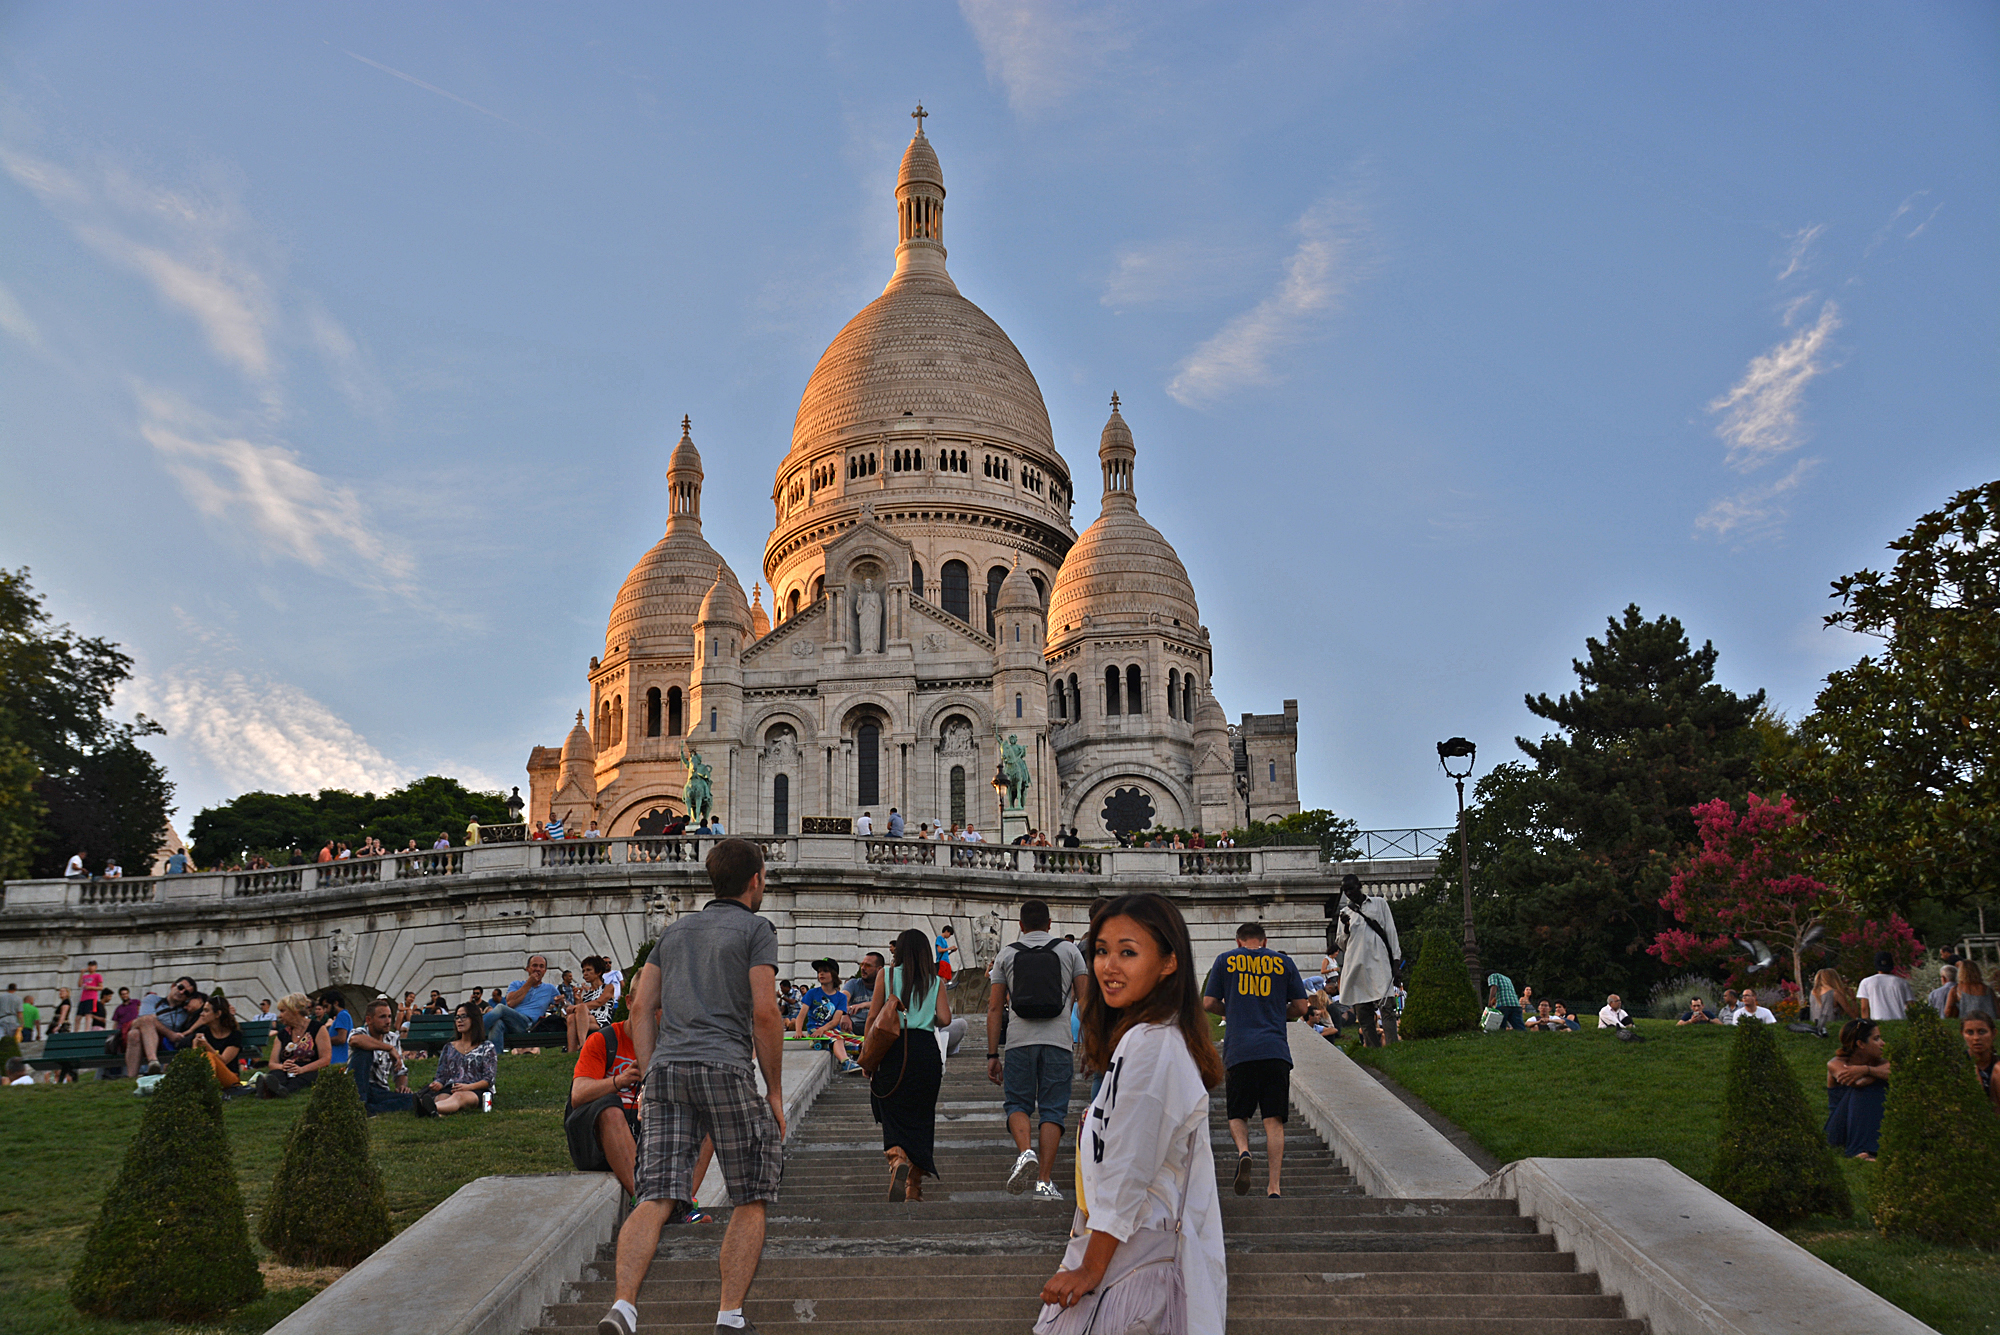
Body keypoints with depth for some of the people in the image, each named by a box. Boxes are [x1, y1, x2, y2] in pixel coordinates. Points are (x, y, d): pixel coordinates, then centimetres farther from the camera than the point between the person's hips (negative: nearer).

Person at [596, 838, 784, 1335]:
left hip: (666, 1068, 5)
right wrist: (775, 1092, 3)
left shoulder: (675, 928, 23)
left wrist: (651, 1079, 16)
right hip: (724, 1068, -5)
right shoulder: (755, 928, 5)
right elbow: (764, 1014, -3)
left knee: (656, 1199, -2)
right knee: (750, 1201, 8)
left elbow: (642, 1006, 16)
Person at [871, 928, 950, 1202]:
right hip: (926, 1049, 2)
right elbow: (945, 1019, 0)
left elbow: (873, 1017, 1)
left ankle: (898, 1161, -30)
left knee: (894, 1116, 0)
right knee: (921, 1117, 11)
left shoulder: (886, 974, 4)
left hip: (894, 1048, -2)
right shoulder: (934, 981, 8)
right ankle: (914, 1187, 12)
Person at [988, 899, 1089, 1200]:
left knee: (1017, 1104, 12)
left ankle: (1025, 1152, -16)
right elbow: (1085, 1000, 4)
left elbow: (995, 1008, 7)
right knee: (1052, 1110, 5)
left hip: (1020, 1041, 0)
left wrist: (992, 1055, 10)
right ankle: (1044, 1182, 0)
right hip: (1058, 1041, 0)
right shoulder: (1069, 950, 10)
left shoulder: (1007, 954, 10)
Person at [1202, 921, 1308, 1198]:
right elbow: (1300, 1007, 11)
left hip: (1238, 1050, 0)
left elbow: (1208, 1003, 9)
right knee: (1274, 1120, 2)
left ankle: (1243, 1151, -16)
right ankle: (1273, 1187, -5)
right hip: (1276, 1050, 0)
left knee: (1237, 1114, 13)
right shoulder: (1283, 962, 11)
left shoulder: (1225, 961, 10)